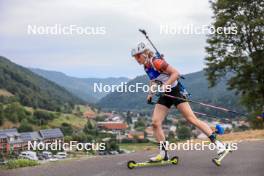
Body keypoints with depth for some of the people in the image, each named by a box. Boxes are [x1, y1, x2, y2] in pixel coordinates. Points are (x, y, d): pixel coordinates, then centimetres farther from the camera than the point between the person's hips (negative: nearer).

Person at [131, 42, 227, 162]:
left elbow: (176, 73, -22)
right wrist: (151, 93, 14)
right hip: (165, 95, 8)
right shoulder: (146, 67, 6)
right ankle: (163, 153, 2)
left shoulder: (156, 62, -19)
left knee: (192, 119, -11)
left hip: (175, 91, -8)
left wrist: (165, 86, -29)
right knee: (155, 122, -5)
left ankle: (217, 143, -4)